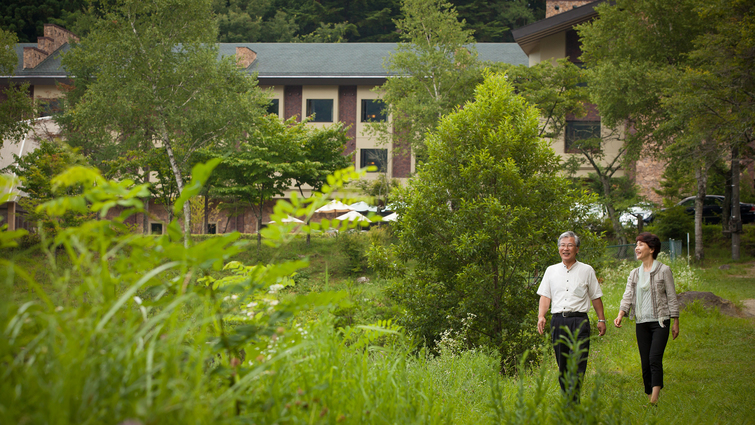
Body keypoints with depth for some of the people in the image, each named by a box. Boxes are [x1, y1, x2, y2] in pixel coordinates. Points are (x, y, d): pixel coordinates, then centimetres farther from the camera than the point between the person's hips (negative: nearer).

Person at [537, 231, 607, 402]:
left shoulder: (587, 270, 9)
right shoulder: (551, 271, 14)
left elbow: (596, 297, 12)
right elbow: (545, 296, 10)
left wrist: (601, 319, 8)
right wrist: (541, 316, -5)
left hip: (579, 320, -3)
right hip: (558, 321, 3)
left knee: (577, 362, -14)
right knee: (562, 363, 4)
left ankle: (573, 401, -20)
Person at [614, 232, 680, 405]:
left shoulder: (663, 270, -1)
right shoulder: (634, 274, 12)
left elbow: (672, 297, 0)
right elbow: (628, 296, 3)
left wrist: (675, 322, -2)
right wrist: (620, 314, -15)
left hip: (660, 321, -5)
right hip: (641, 323, 5)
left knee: (655, 358, -18)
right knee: (645, 362, 4)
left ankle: (655, 398, -25)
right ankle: (649, 397, 11)